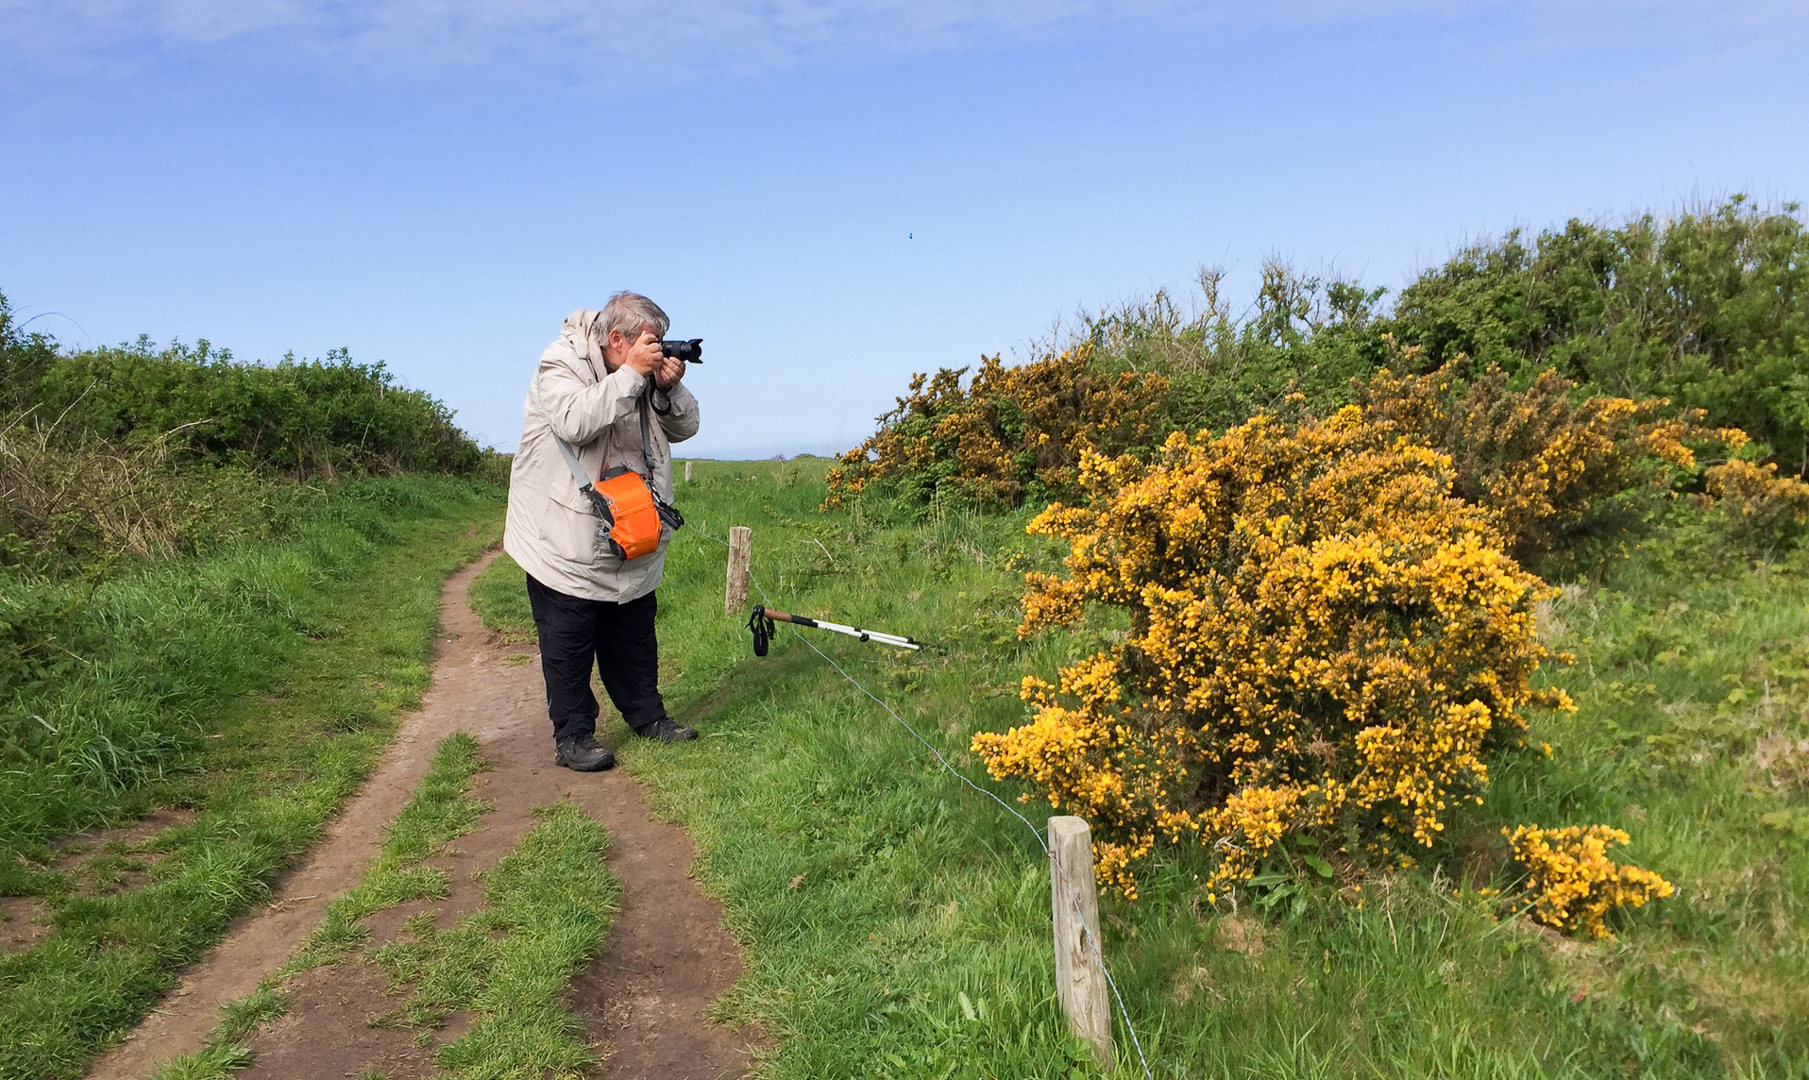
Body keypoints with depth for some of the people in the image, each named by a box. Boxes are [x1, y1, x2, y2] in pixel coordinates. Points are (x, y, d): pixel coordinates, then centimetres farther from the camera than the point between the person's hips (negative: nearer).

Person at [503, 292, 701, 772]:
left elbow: (684, 427, 9)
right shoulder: (560, 365, -14)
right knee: (569, 641, 1)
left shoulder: (643, 373, 8)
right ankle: (572, 737, 10)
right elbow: (577, 421, -32)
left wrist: (671, 387, -11)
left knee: (634, 634, 17)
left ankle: (647, 716, 29)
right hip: (567, 541, -7)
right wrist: (631, 373, -27)